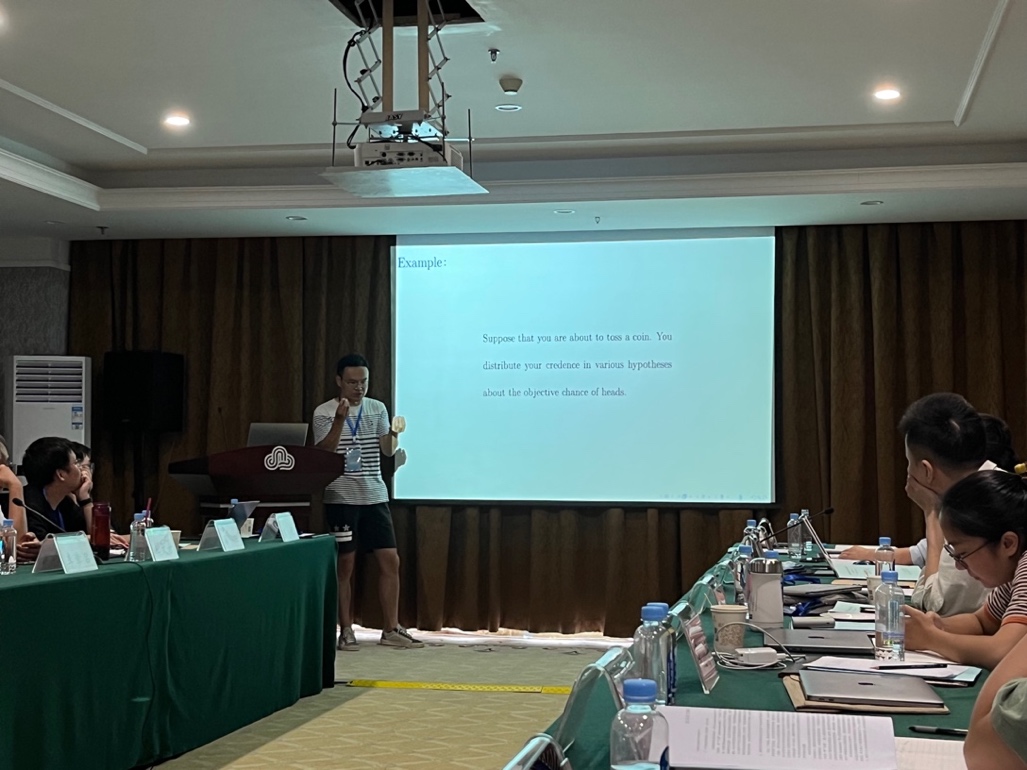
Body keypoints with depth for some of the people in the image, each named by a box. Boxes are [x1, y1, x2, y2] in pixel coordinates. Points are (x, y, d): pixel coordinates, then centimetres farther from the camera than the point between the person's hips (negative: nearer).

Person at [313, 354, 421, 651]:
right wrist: (339, 420, -25)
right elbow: (323, 453, -13)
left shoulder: (378, 409, 6)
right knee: (344, 565, 1)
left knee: (391, 560, 2)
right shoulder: (324, 413, -4)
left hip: (375, 496, 4)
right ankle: (346, 631, 11)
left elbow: (388, 450, 1)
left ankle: (391, 630, 10)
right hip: (341, 499, -4)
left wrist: (394, 433, -20)